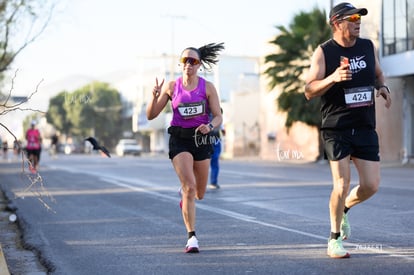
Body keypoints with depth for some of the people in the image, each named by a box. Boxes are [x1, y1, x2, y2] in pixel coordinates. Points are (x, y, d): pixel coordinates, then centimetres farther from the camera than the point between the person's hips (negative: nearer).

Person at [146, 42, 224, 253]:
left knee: (199, 194, 12)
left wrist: (210, 126, -22)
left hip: (201, 140, 2)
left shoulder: (207, 87, 0)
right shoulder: (171, 86, 0)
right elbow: (151, 115, 2)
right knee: (189, 187, -19)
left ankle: (185, 197, 51)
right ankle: (191, 237, -13)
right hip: (179, 140, -2)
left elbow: (218, 116, 0)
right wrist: (155, 97, -16)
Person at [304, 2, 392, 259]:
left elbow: (378, 74, 24)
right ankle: (335, 239, 9)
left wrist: (383, 87, 2)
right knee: (342, 185, -9)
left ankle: (343, 210, 31)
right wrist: (332, 78, -25)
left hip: (365, 127, 4)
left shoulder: (368, 46, 8)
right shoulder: (324, 52, -5)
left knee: (371, 185, 0)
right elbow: (309, 91, -8)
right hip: (336, 129, -4)